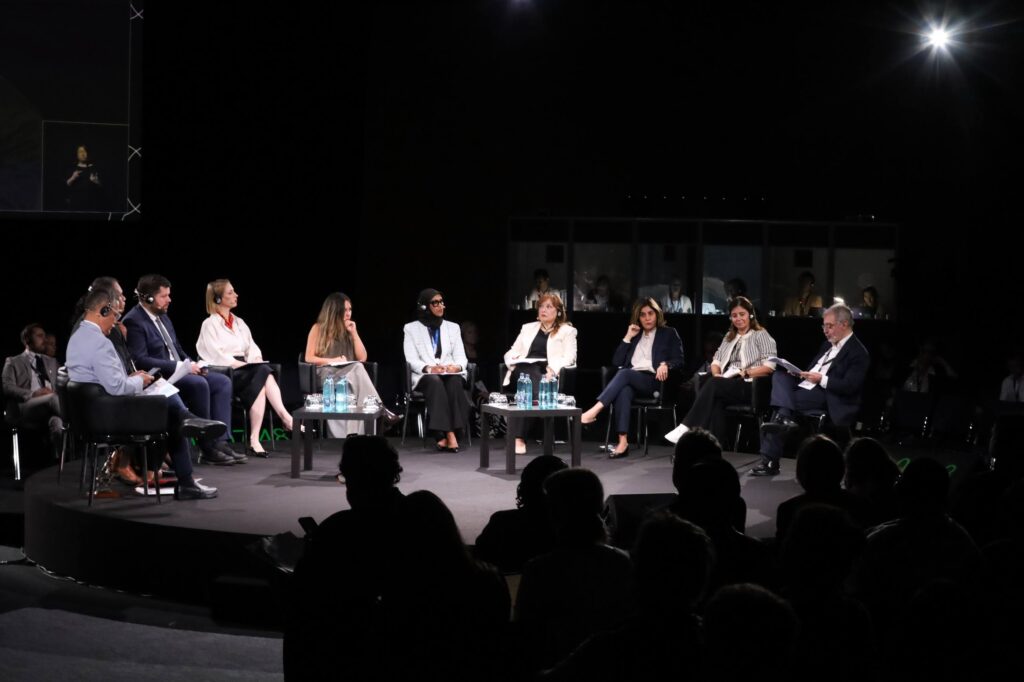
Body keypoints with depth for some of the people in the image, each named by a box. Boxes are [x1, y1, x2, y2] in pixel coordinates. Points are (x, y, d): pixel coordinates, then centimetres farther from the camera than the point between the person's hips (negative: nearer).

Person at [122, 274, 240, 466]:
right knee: (199, 384, -31)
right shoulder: (133, 322, -13)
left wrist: (190, 363, 1)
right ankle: (207, 447, -20)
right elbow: (140, 360, -22)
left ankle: (220, 441, -13)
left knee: (222, 382, -5)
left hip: (177, 371, 10)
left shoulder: (162, 316, 17)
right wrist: (180, 367, -22)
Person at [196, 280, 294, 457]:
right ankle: (286, 418, -37)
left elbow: (253, 348, 17)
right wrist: (244, 365, -17)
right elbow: (217, 356, -10)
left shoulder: (239, 322, 23)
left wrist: (256, 361, -6)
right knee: (263, 373, -32)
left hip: (244, 371, 6)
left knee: (262, 374, -30)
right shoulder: (209, 324, 1)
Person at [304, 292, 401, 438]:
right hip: (326, 374, -4)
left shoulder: (349, 329, 18)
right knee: (357, 368, -36)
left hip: (350, 374, 4)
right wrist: (331, 361, -14)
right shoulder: (318, 328, 6)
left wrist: (354, 333, 3)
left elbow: (362, 358, 9)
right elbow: (309, 358, -1)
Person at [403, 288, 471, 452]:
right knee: (435, 382, -37)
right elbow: (412, 360, -2)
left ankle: (446, 437, -40)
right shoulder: (411, 329, 10)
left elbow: (461, 356, 9)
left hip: (451, 374, 2)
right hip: (425, 377, -2)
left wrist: (457, 366, -16)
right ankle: (450, 435, -44)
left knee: (455, 382, -35)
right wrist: (429, 368, -22)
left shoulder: (453, 327, 19)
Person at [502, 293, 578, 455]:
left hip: (546, 375, -2)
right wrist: (513, 360, 1)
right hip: (523, 371, 2)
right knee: (526, 371, -35)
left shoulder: (567, 331, 15)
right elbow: (512, 352, 26)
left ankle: (518, 438, -37)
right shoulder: (528, 328, 29)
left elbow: (569, 358, 2)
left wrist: (553, 369, -18)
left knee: (528, 390, -36)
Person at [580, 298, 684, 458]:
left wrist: (665, 364, -17)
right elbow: (616, 362, 17)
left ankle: (594, 411, -46)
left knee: (625, 373, -34)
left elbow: (679, 360, 5)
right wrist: (627, 338, 9)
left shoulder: (669, 333, 16)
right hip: (631, 380, 3)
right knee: (623, 390, -36)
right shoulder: (635, 335, 26)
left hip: (654, 381, -3)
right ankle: (623, 442, -48)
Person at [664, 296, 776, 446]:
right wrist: (717, 374, -5)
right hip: (727, 384, 5)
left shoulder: (761, 336, 8)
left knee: (713, 385, -32)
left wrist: (745, 373, -15)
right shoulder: (729, 337, 27)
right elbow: (716, 360, 19)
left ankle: (686, 428, -35)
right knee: (715, 399, -34)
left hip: (750, 386, -5)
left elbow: (770, 366, -4)